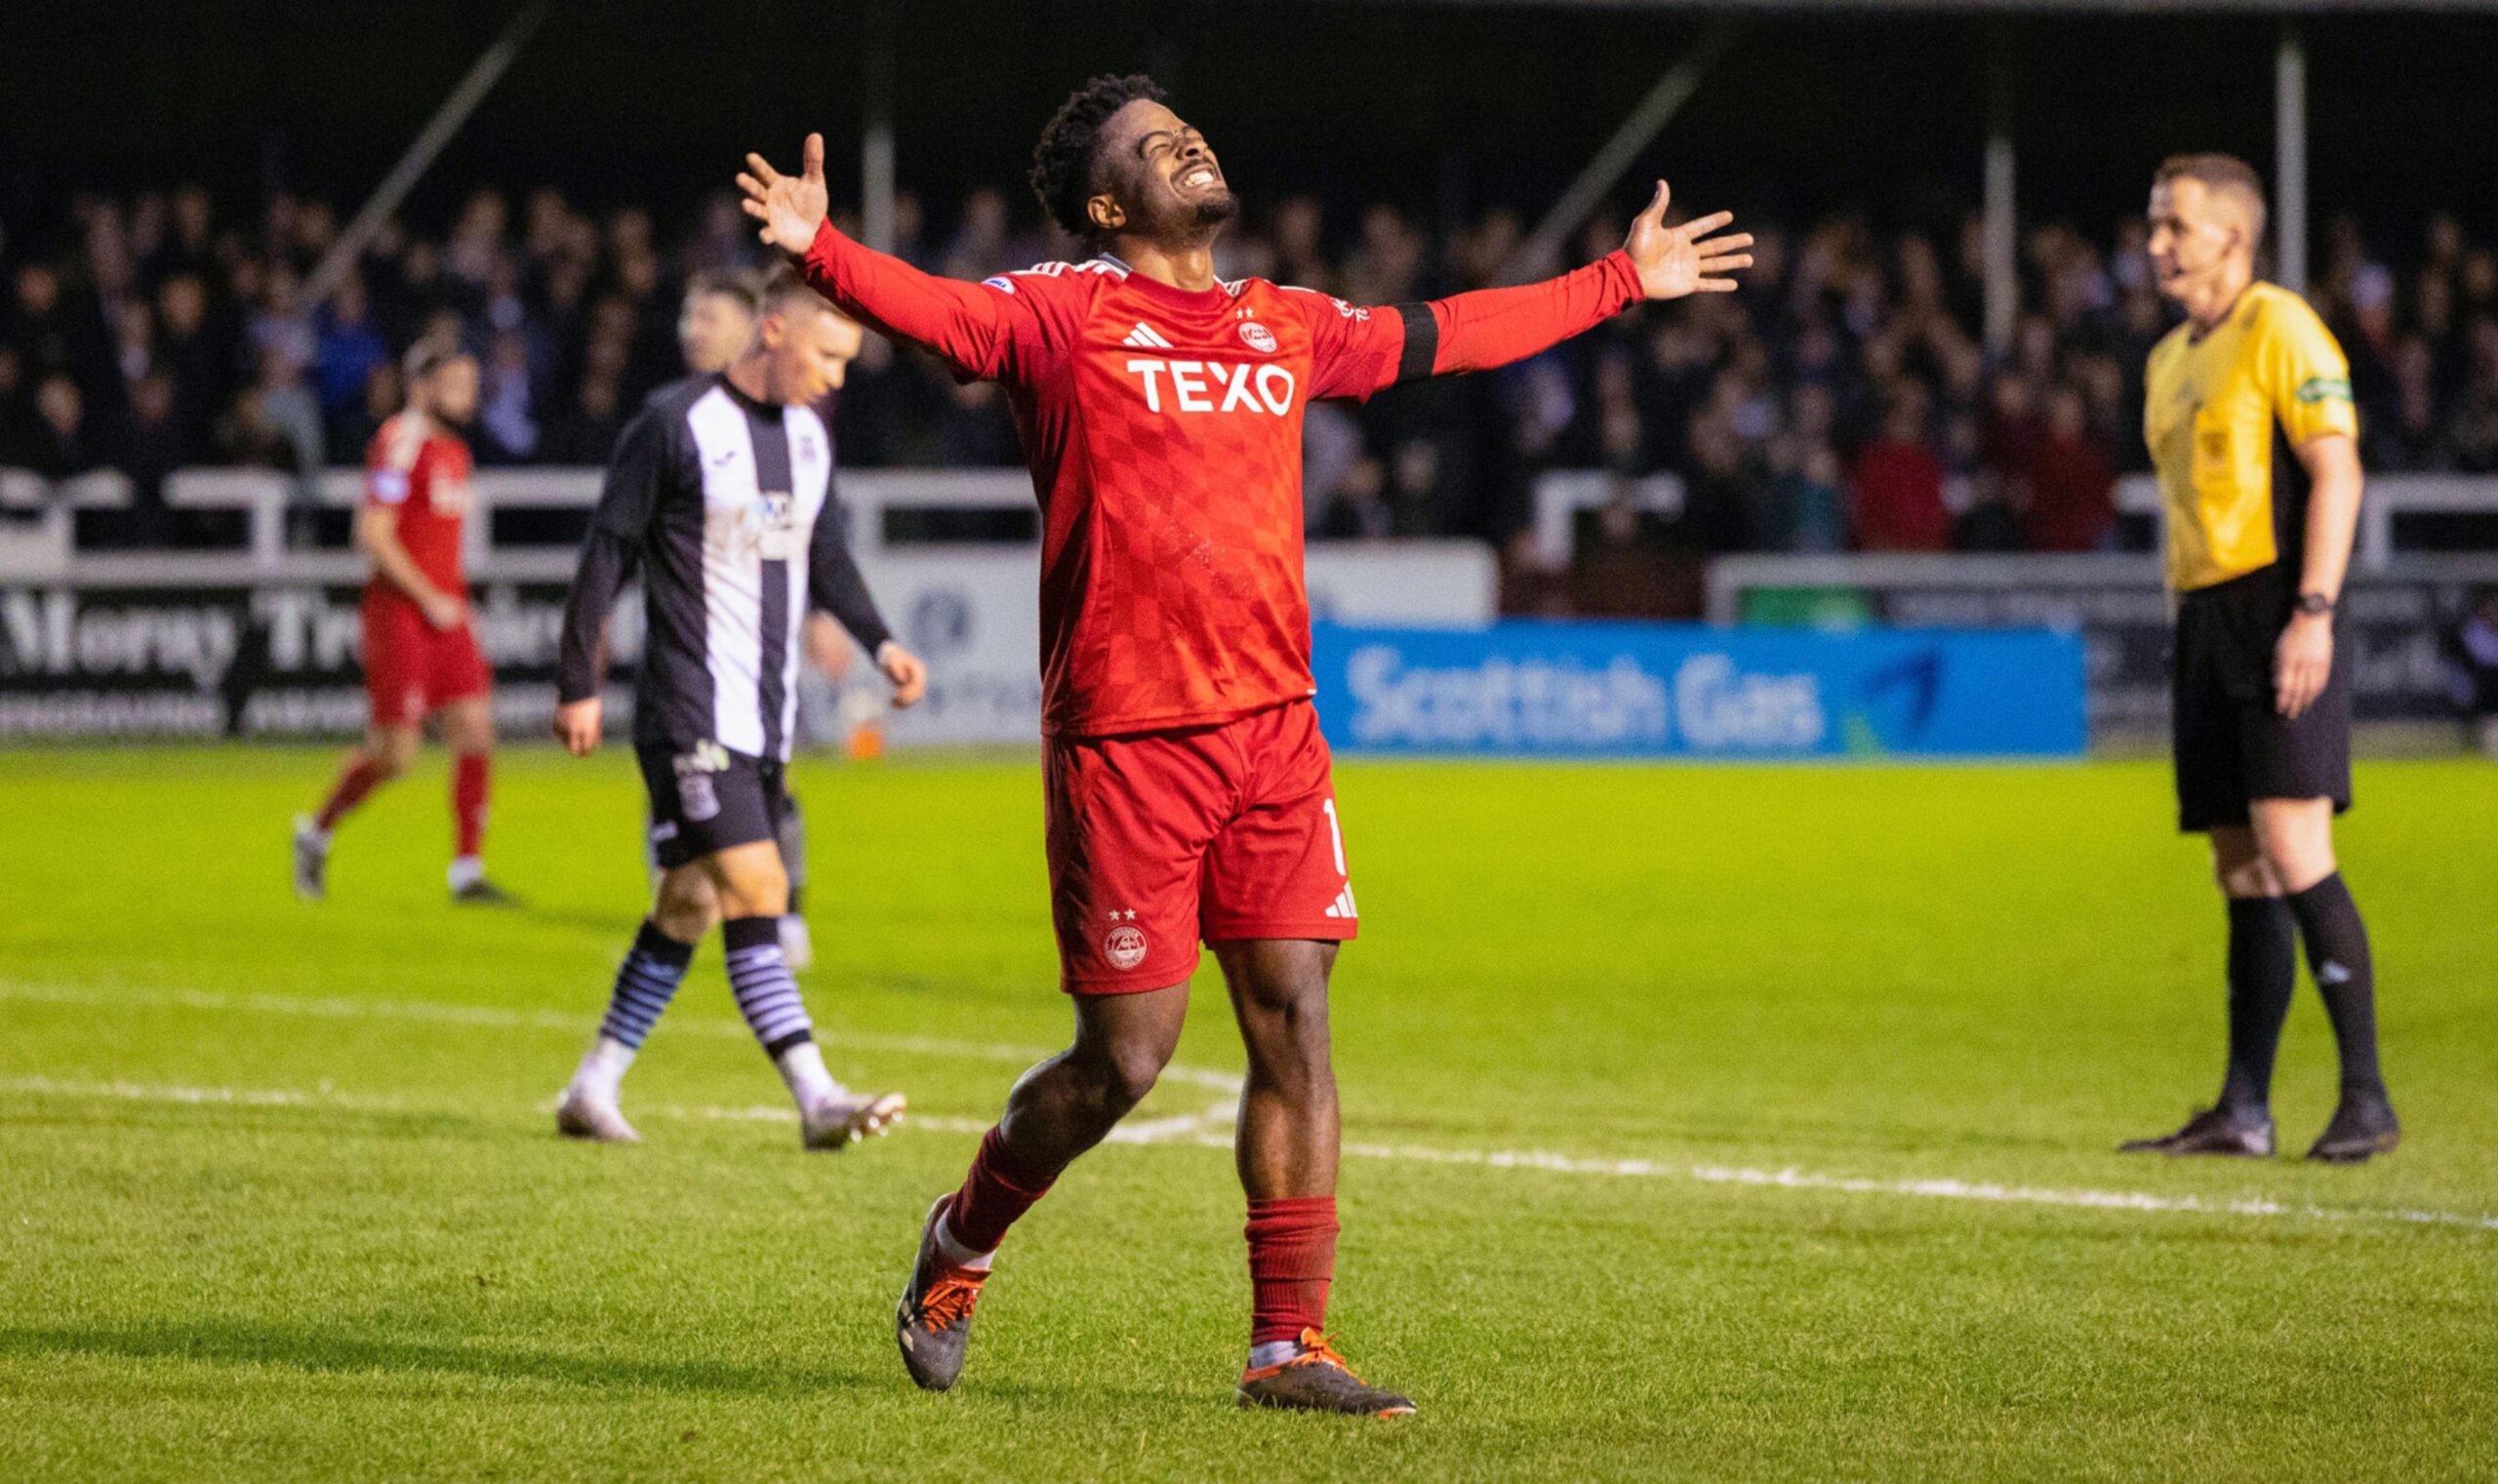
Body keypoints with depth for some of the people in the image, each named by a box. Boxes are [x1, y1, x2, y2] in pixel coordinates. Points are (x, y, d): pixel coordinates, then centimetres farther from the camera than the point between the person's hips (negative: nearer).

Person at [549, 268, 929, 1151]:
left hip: (766, 715, 8)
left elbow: (823, 556, 24)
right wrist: (579, 685, -8)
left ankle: (594, 1088, 22)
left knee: (691, 905, 12)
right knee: (757, 894, -16)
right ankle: (816, 1100, -21)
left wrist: (878, 642, 9)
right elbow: (608, 550, -8)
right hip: (691, 713, -8)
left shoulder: (808, 434, 12)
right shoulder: (677, 426, -11)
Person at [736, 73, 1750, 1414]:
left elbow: (1446, 336, 30)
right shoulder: (1065, 317, -3)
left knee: (1295, 1023, -1)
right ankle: (960, 1244, 24)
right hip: (1123, 738, -5)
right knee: (1126, 1052, -3)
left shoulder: (1287, 328, 15)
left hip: (1271, 726, 5)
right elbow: (934, 310, -21)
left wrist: (1624, 283, 38)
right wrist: (819, 251, -41)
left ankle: (1288, 1346, 4)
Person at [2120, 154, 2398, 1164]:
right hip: (2203, 616, 8)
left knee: (2292, 848, -15)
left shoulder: (2281, 331, -6)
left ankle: (2367, 1100, -12)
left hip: (2275, 608, -8)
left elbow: (2336, 474, -13)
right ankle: (2243, 1111, 6)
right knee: (2242, 871, 6)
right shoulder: (2169, 361, 19)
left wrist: (2312, 614, -20)